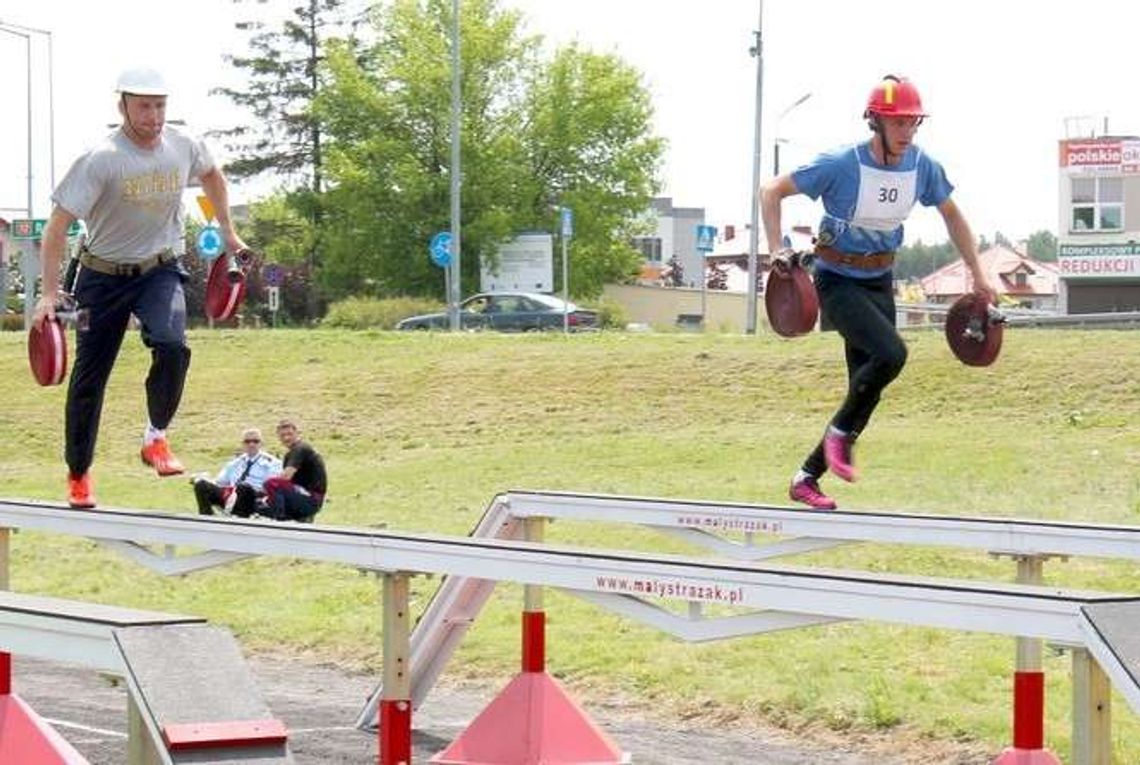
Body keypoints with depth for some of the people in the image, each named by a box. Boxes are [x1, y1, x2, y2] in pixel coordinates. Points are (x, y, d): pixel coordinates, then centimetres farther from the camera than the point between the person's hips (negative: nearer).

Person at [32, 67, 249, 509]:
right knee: (89, 376, 3)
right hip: (104, 275, -2)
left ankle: (156, 438, -5)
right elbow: (58, 225, -21)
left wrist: (227, 231, 18)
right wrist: (50, 294, -26)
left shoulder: (184, 148, -8)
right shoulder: (101, 160, -21)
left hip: (160, 270, 2)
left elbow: (212, 175, 18)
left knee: (172, 345, -27)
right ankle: (78, 476, 21)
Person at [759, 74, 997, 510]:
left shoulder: (922, 167, -5)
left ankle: (807, 478, 17)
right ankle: (840, 432, -3)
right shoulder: (842, 165, -20)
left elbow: (951, 214, 14)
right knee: (891, 354, -27)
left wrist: (978, 275, 13)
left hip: (879, 282, 6)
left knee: (868, 388, 4)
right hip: (837, 281, -6)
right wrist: (777, 251, -21)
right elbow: (772, 191, -11)